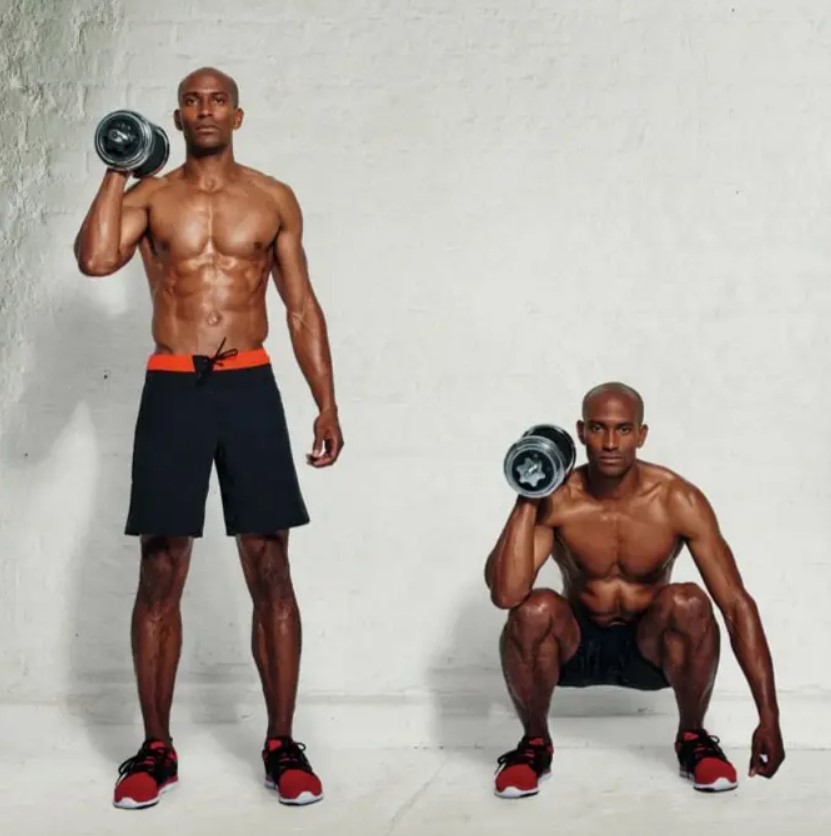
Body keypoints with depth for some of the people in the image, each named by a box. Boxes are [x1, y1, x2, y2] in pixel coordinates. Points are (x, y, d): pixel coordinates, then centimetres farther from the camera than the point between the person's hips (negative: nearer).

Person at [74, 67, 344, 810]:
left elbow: (303, 308, 10)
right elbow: (95, 259, -12)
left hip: (251, 387, 0)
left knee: (270, 572, -1)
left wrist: (327, 404, 3)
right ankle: (156, 750, 12)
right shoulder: (149, 197, 8)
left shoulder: (274, 200, 10)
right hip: (172, 390, 0)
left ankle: (282, 745, 9)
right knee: (160, 576, 1)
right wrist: (117, 170, -3)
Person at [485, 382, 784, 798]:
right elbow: (505, 594, -31)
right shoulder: (557, 499, -19)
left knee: (690, 603, -32)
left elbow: (737, 605, -19)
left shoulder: (678, 500, -19)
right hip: (577, 645, 0)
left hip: (650, 647, 0)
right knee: (533, 610, -32)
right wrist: (527, 501, -33)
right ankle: (534, 743, -6)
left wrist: (768, 716, -23)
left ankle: (693, 738, -6)